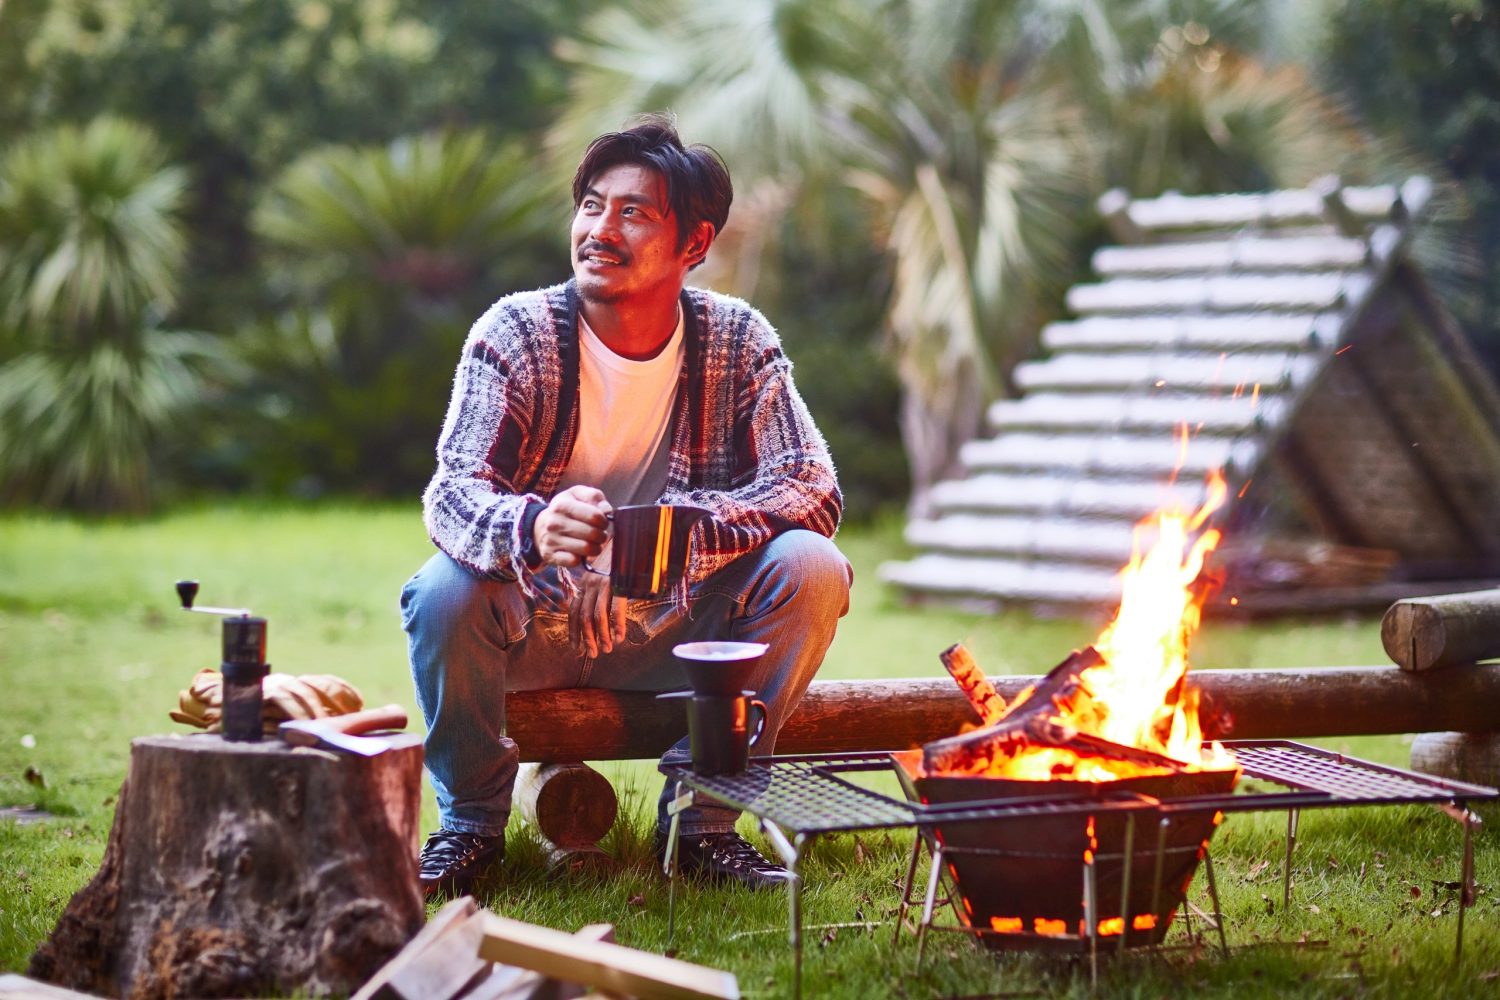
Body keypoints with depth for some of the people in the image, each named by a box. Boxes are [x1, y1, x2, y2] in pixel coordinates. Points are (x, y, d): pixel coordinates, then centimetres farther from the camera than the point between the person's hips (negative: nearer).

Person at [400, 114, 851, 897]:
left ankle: (703, 819, -6)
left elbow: (814, 489, -17)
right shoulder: (517, 333, -13)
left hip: (676, 628, 1)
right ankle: (473, 819, -2)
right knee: (444, 593, -32)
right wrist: (534, 528, -49)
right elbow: (452, 495, -24)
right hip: (539, 625, -1)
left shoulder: (738, 342, -8)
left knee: (812, 568, -23)